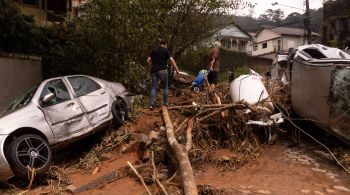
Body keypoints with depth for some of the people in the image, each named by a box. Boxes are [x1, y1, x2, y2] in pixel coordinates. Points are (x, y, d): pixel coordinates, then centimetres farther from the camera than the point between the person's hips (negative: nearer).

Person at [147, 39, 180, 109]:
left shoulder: (154, 50, 13)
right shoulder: (166, 50, 1)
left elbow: (148, 61, 10)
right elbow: (172, 60, -8)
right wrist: (177, 70, -7)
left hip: (154, 70, 4)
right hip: (162, 70, -3)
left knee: (154, 87, 4)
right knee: (165, 87, 10)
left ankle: (151, 104, -4)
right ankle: (165, 103, 12)